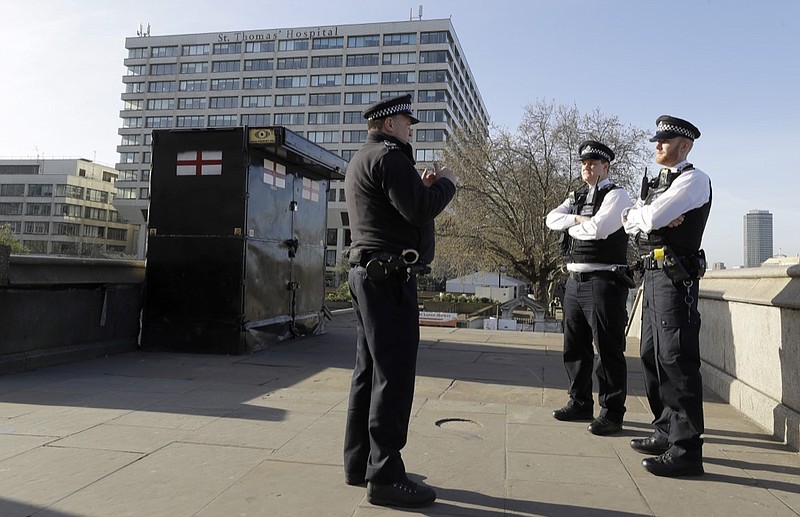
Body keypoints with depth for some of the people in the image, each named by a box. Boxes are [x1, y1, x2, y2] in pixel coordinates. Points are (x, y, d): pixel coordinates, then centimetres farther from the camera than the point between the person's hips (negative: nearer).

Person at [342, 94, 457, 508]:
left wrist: (421, 186, 16)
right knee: (394, 375, -8)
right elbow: (420, 211, -20)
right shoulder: (389, 155, -10)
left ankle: (359, 463, 21)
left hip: (367, 273, 11)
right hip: (390, 276, -11)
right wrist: (445, 183, -4)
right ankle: (385, 476, -3)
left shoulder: (361, 160, 22)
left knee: (369, 370, 13)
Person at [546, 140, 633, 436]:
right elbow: (552, 219, 3)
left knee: (608, 350, -2)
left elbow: (598, 228, -20)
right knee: (575, 348, 15)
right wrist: (577, 219, -11)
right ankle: (580, 404, 29)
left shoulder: (616, 195, -5)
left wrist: (571, 227, -4)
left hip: (603, 282, -8)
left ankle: (612, 414, 8)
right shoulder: (576, 199, 19)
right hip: (575, 281, 8)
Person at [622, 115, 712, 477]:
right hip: (653, 272, 9)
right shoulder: (655, 184, 22)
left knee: (676, 358, -11)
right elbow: (630, 224, 10)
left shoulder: (693, 179, -6)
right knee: (652, 355, 13)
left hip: (675, 274, -9)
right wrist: (655, 218, -9)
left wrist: (638, 215, 2)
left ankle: (686, 449, -7)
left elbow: (650, 218, -19)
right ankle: (666, 432, 24)